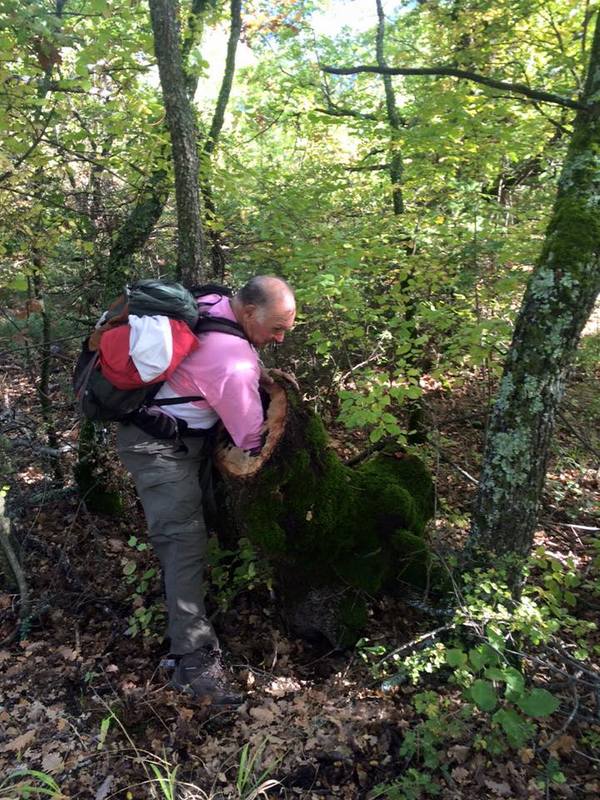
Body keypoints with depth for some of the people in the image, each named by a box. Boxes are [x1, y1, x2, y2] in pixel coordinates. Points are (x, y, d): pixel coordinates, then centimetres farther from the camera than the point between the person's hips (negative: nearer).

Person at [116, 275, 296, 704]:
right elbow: (251, 438, -15)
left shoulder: (213, 303, -4)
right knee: (185, 539, -11)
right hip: (160, 446, -10)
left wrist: (261, 371, 6)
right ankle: (194, 658, -6)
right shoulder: (234, 366, -28)